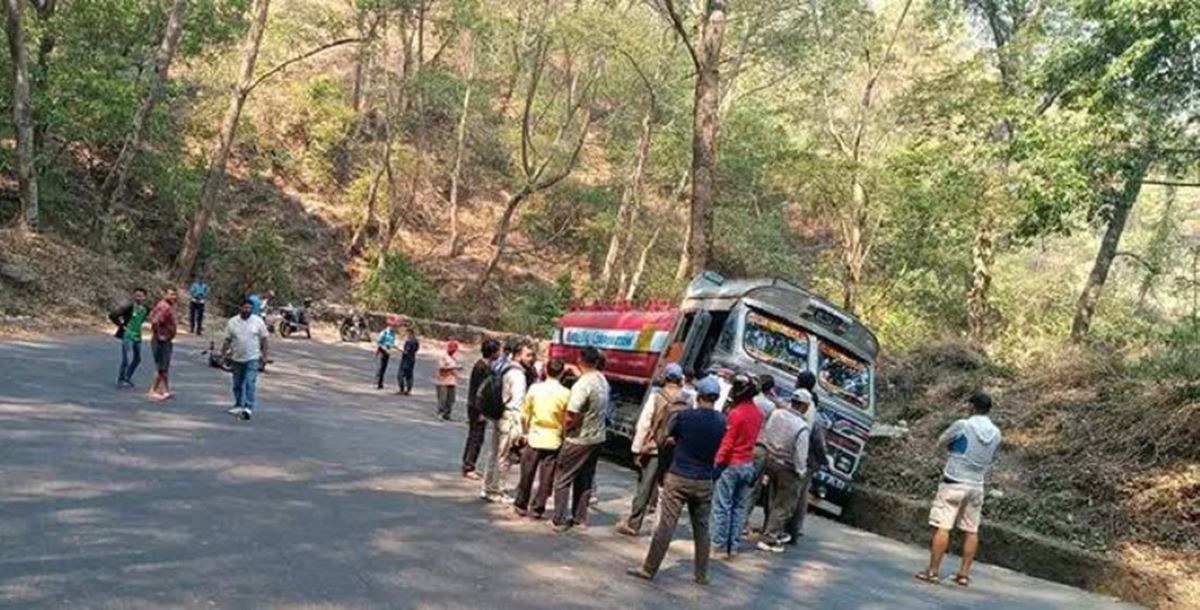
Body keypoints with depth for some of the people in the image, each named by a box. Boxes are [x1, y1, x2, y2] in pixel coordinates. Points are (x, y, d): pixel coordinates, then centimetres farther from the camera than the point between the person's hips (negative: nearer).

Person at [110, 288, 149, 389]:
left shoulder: (145, 309, 0)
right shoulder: (129, 307, -16)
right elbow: (112, 315, -20)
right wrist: (121, 325, -12)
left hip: (137, 337, 7)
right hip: (127, 336, -7)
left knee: (137, 359, 15)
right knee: (127, 359, -10)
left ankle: (127, 378, 31)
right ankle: (120, 380, 3)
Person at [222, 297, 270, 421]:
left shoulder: (258, 321, -2)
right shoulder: (232, 322, 2)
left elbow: (263, 339, 1)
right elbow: (228, 339, 6)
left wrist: (264, 354, -3)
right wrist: (225, 351, -6)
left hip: (253, 359, -3)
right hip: (237, 359, 3)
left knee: (250, 383, -13)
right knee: (238, 384, 13)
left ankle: (249, 407, -16)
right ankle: (239, 406, 27)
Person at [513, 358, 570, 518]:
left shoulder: (535, 388, -4)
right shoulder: (565, 393, -8)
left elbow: (524, 414, 2)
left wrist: (524, 432, 14)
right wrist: (565, 435, 8)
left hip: (534, 437, 1)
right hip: (554, 440, -1)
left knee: (527, 474, 13)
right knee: (546, 478, 7)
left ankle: (521, 505, 23)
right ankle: (537, 508, 10)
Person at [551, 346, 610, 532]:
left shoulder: (583, 385, -22)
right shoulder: (603, 381, 3)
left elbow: (571, 416, -26)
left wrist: (566, 430, -7)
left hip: (579, 440, -7)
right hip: (598, 438, 8)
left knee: (563, 479, 5)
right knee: (585, 479, 18)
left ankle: (560, 520, 7)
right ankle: (580, 518, 24)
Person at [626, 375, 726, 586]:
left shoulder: (685, 416, -9)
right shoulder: (721, 422, 1)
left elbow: (669, 439, 4)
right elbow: (716, 449, 12)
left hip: (679, 478, -3)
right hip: (704, 481, 3)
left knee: (666, 525, -1)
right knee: (701, 528, 12)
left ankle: (649, 568, 4)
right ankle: (701, 575, 19)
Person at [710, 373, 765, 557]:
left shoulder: (736, 413, -17)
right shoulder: (758, 413, 5)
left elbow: (727, 442, -17)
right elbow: (753, 438, 10)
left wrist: (717, 462, -12)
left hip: (731, 464, -7)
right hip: (748, 464, 7)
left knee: (722, 506, 1)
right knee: (739, 506, 11)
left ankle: (719, 543, 4)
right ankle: (733, 545, 15)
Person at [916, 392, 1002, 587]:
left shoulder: (962, 425, -12)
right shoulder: (996, 433, 4)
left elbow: (940, 443, 0)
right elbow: (991, 460, 13)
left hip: (954, 482, -5)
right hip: (977, 485, 5)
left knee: (942, 527, -4)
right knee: (971, 530, 11)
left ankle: (933, 571, -4)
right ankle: (964, 573, 13)